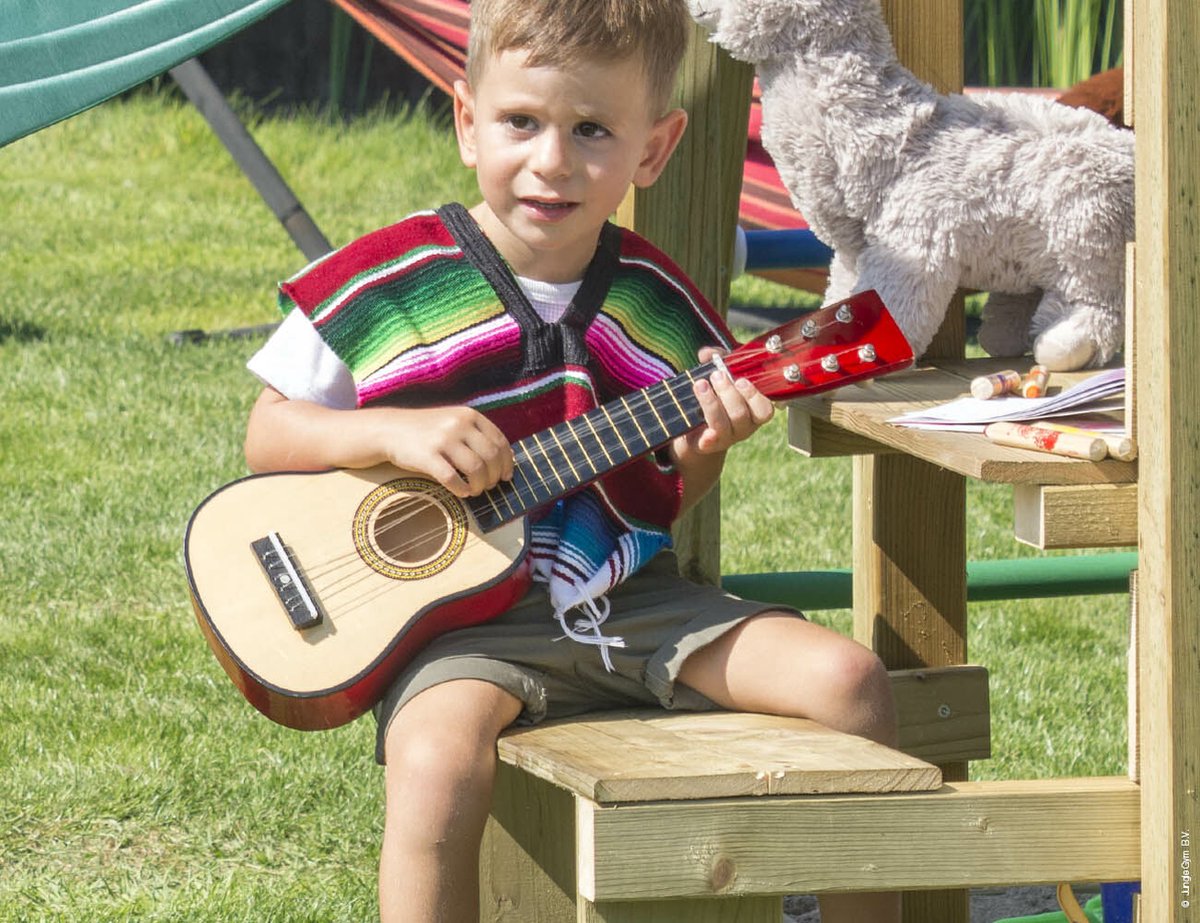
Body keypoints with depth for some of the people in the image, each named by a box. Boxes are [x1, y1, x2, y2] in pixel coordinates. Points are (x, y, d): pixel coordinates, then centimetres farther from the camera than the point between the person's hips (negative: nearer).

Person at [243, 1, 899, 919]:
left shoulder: (659, 307, 6)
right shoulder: (384, 287, -4)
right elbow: (268, 437, 2)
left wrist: (703, 453, -7)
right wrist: (396, 431, -15)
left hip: (628, 601, 4)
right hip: (461, 615, -4)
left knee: (850, 679, -12)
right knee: (439, 757, -36)